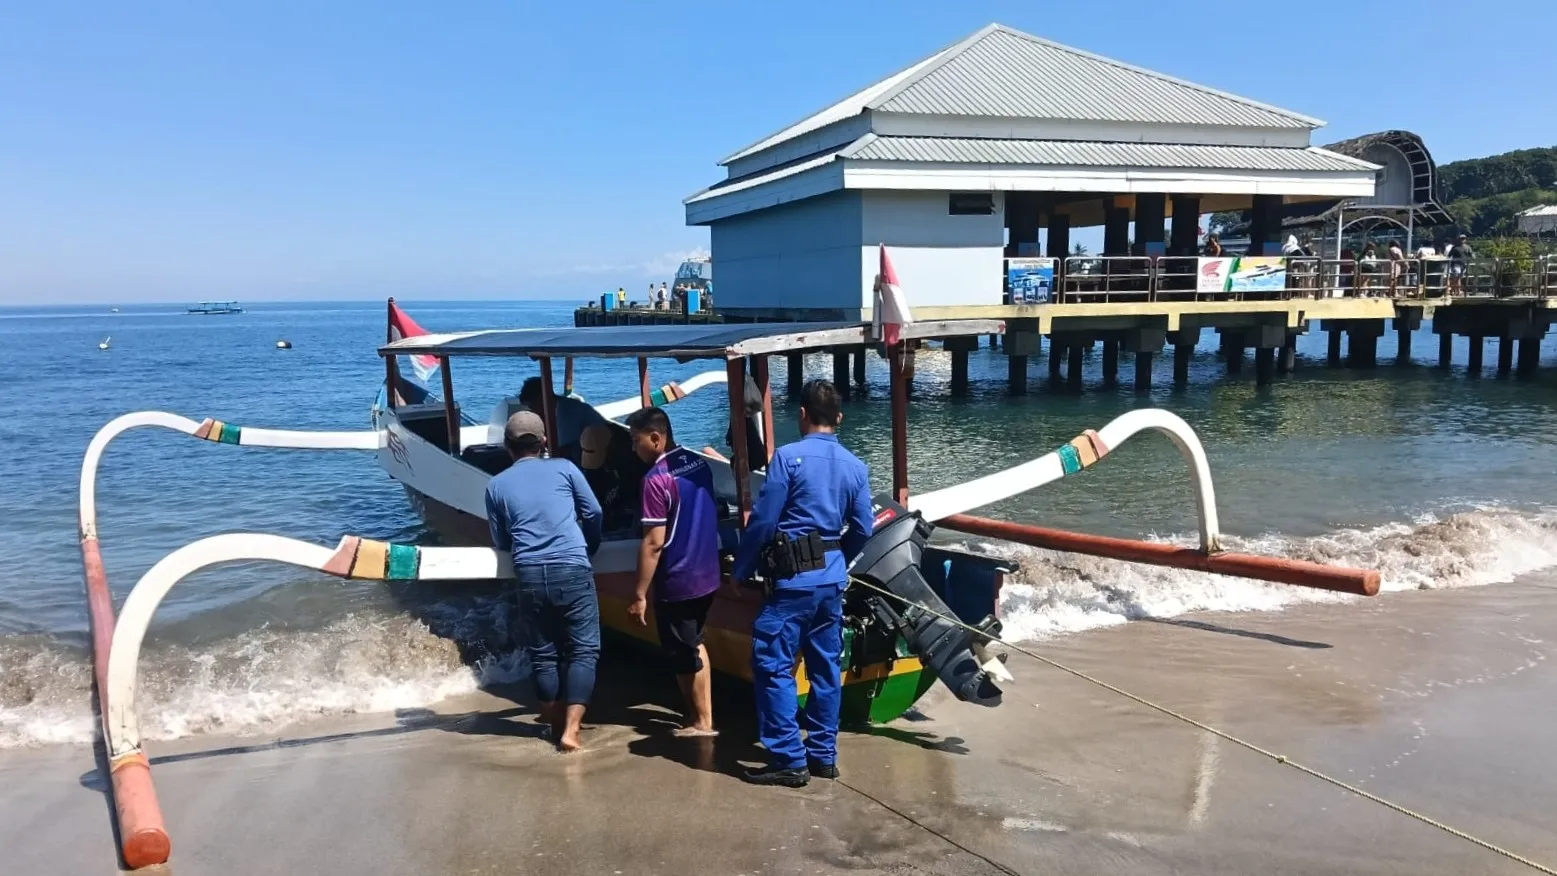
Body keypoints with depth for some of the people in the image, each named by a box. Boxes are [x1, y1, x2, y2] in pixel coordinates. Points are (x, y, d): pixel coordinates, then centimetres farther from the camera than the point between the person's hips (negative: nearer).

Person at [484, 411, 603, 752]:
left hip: (529, 576, 2)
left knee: (542, 655, 14)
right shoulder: (564, 468, 7)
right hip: (572, 571, -2)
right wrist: (589, 550, 30)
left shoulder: (496, 485, 10)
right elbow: (594, 514, 11)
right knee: (583, 650, 3)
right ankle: (570, 729, -7)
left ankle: (556, 724, 23)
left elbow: (500, 542, 16)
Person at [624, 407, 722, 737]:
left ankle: (700, 721, 23)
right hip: (706, 574, 8)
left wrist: (639, 594, -16)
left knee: (682, 654, 10)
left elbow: (654, 542, -22)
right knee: (694, 645, 24)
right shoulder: (699, 463, 4)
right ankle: (703, 715, 30)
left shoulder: (657, 478, -21)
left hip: (676, 581, -8)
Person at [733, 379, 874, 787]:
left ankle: (789, 760, -1)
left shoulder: (788, 456, -10)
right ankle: (823, 754, 21)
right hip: (833, 577, 7)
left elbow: (762, 522, -11)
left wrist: (741, 570, 1)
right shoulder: (856, 466, 7)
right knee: (826, 667, 13)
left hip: (793, 579, -7)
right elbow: (862, 531, 9)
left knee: (772, 665, -1)